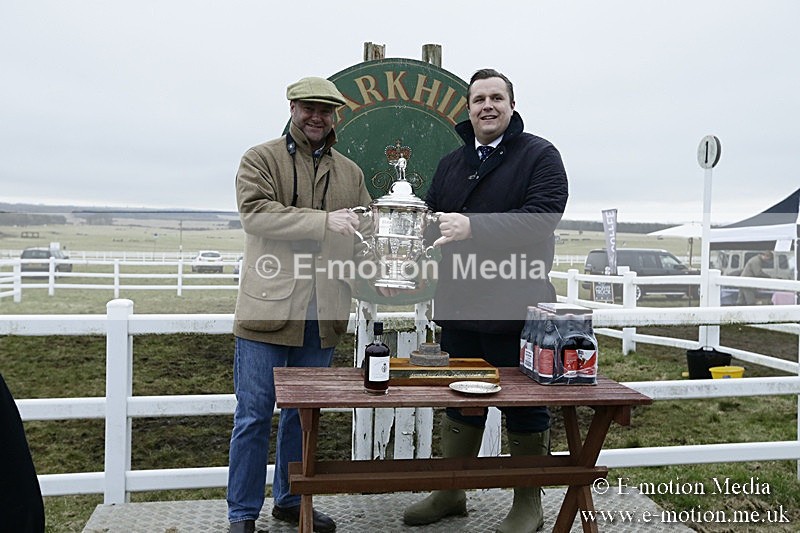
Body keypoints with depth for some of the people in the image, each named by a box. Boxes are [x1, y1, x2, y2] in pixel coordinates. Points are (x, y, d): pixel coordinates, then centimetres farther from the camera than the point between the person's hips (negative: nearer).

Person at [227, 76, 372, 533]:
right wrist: (325, 222, -21)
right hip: (268, 307, -4)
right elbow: (255, 212, -14)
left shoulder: (350, 172, 15)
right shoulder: (260, 160, 2)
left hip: (322, 315, 4)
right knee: (254, 415, 3)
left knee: (305, 414, 16)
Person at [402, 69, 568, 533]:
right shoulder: (451, 164, 16)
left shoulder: (539, 155, -4)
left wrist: (473, 226, -30)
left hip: (517, 310, -5)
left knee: (525, 409, 7)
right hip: (459, 307, 6)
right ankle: (451, 492, 33)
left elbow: (541, 217, -19)